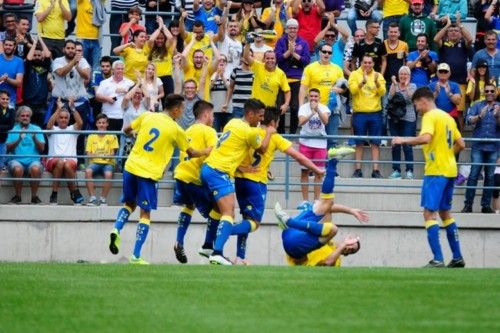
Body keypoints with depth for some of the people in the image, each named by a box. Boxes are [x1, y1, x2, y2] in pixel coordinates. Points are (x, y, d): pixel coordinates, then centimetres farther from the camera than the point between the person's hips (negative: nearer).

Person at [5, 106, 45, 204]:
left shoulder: (37, 129, 12)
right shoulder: (13, 129, 11)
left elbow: (42, 148, 3)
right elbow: (9, 148, 0)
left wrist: (34, 138, -14)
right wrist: (19, 139, -15)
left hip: (33, 159, 0)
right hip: (17, 159, 0)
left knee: (36, 169, -34)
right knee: (18, 169, -35)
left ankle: (34, 196, -19)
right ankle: (17, 196, -17)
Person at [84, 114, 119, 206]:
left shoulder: (112, 136, 9)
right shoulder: (91, 137, 14)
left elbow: (113, 152, 2)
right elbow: (88, 153, 9)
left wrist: (108, 156, -20)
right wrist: (92, 155, -15)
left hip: (108, 163, -2)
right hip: (95, 162, 2)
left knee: (108, 174, -36)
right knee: (88, 171, -33)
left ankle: (103, 199, -25)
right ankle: (93, 198, -30)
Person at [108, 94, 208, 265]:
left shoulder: (147, 116, 3)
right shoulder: (176, 130, -4)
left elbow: (126, 130, 16)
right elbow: (191, 153, 9)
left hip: (131, 167, 4)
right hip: (149, 174, -4)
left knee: (129, 204, 24)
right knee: (145, 214, 4)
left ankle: (116, 230, -3)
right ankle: (136, 256, -1)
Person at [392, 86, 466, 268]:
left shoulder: (430, 116, -9)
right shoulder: (447, 117, 16)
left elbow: (425, 138, -26)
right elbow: (460, 144, 19)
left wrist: (404, 140, -15)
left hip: (436, 171, -9)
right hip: (450, 170, 9)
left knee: (429, 212, -10)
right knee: (445, 213, 18)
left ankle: (438, 260, -19)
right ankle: (457, 257, 19)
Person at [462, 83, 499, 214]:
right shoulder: (477, 106, 6)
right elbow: (469, 120, -8)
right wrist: (480, 116, -27)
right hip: (478, 146, -1)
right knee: (474, 175, -6)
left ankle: (486, 205, 9)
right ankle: (468, 205, -4)